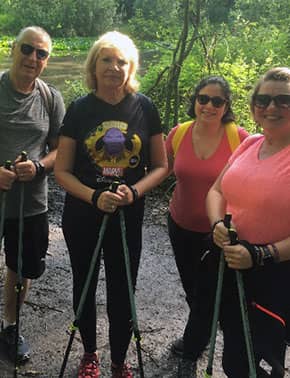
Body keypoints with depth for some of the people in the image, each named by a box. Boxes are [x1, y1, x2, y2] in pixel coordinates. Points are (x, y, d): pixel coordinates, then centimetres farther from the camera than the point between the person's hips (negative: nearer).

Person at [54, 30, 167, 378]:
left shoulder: (144, 108, -4)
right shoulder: (79, 109, -5)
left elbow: (160, 166, 1)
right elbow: (62, 171, -5)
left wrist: (134, 191, -18)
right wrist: (95, 196, -21)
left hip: (128, 217, 0)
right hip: (82, 215, 1)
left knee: (122, 293, 8)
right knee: (84, 287, 16)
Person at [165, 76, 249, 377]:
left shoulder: (239, 137, -16)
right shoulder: (178, 133, -6)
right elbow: (164, 170, 8)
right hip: (182, 226, 4)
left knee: (206, 294, 9)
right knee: (191, 288, 23)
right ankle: (197, 336, 52)